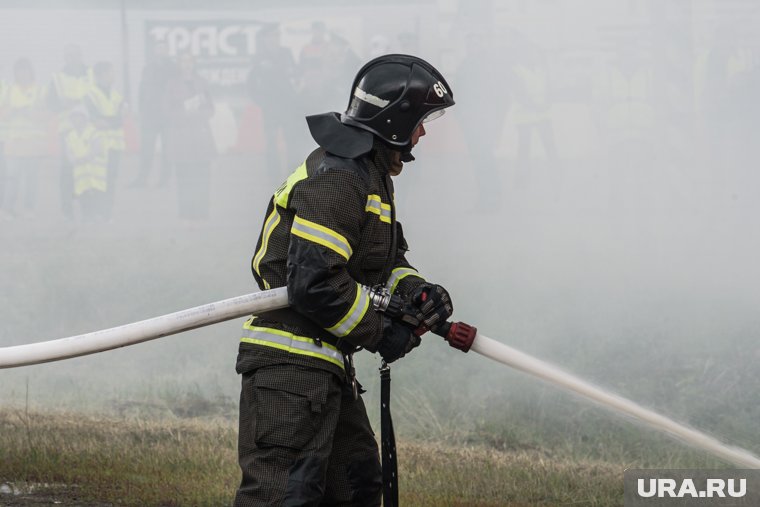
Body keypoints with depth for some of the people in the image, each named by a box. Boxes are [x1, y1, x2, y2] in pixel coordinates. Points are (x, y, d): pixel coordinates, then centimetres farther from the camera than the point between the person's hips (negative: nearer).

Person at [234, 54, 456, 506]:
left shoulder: (370, 176, 18)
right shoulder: (335, 179, -17)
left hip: (327, 364, 11)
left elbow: (384, 264, 25)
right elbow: (314, 284, -25)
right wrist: (379, 332, -13)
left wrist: (414, 291, 2)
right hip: (291, 364, -11)